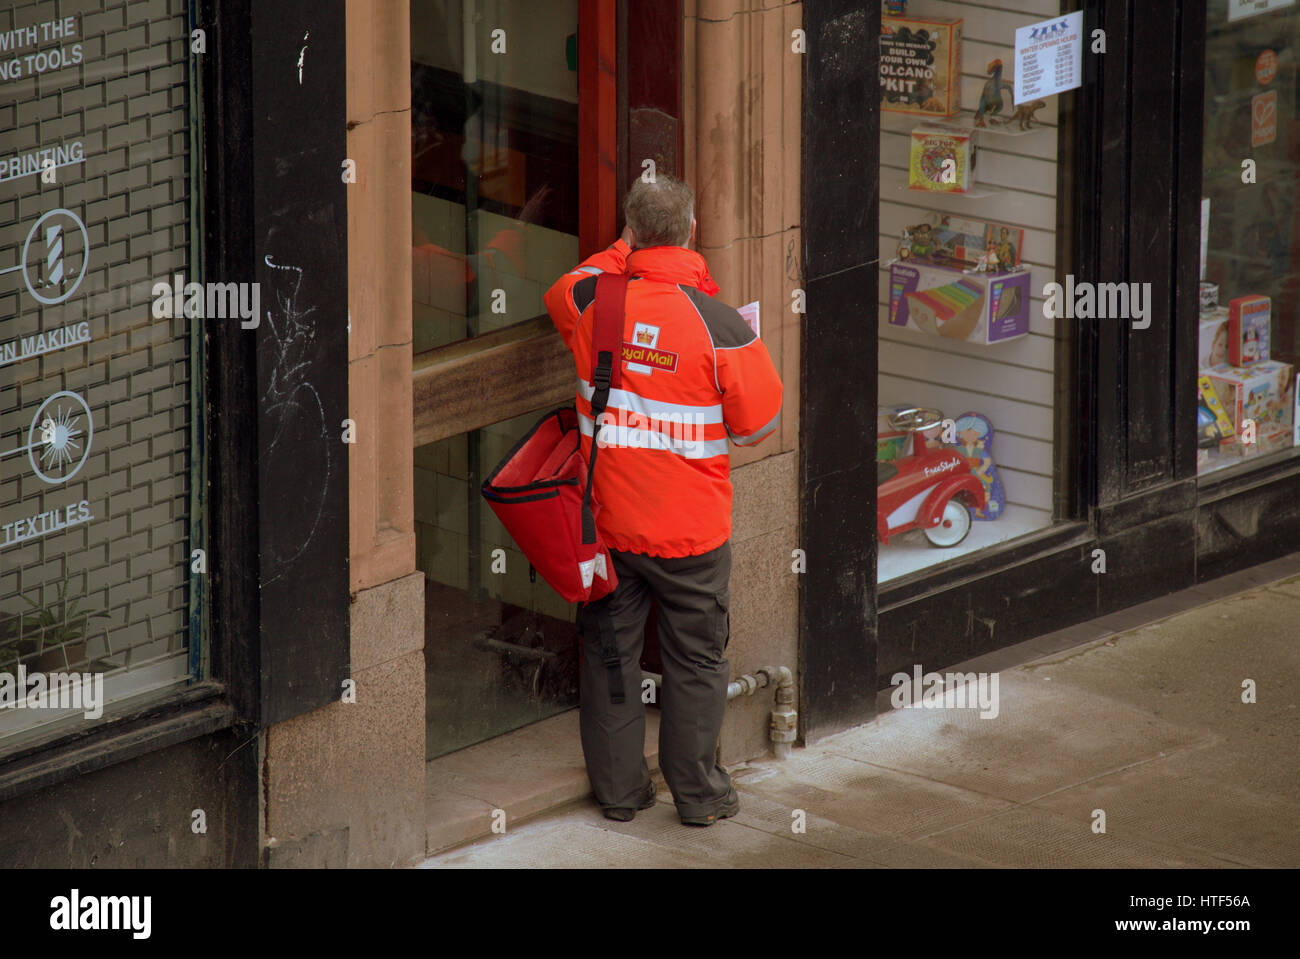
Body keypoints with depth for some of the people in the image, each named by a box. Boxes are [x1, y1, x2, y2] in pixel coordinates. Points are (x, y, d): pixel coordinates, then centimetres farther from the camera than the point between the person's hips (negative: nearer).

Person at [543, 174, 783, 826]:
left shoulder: (592, 305, -10)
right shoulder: (720, 325, -18)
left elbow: (559, 291, 17)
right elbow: (760, 423, -9)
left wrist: (622, 253, 22)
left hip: (606, 520, 3)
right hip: (690, 527, -2)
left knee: (609, 650, 16)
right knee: (694, 660, 11)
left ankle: (618, 789, 23)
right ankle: (698, 793, 18)